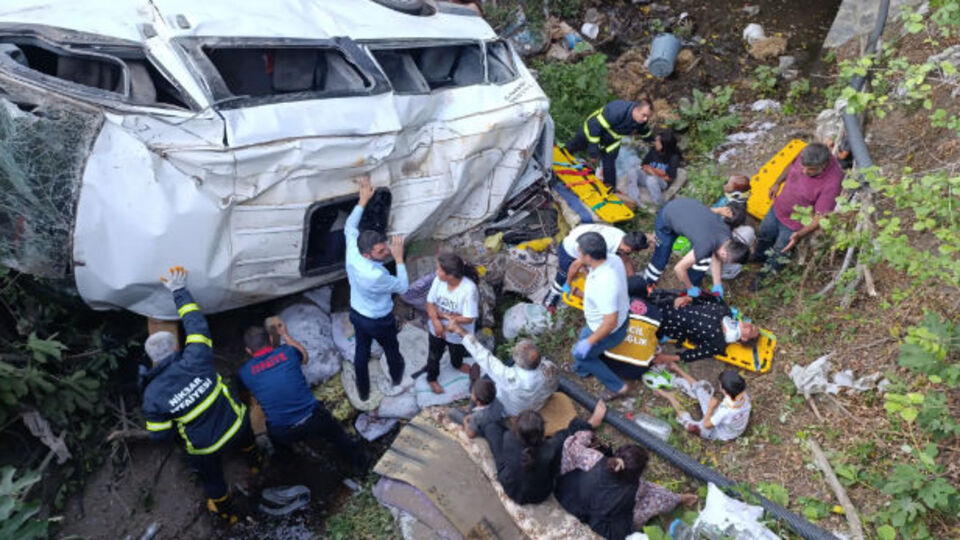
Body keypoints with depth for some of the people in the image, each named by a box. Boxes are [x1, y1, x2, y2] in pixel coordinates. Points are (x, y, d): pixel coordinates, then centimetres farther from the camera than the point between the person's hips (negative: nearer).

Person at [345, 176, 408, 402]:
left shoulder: (352, 252, -24)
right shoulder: (376, 276, -42)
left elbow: (349, 227, -3)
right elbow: (403, 287, -25)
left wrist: (363, 201, -3)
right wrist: (399, 258, -27)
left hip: (357, 314, 6)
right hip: (380, 321, -6)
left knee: (361, 352, 25)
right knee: (391, 348, 26)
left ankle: (363, 391, 46)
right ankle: (396, 376, 56)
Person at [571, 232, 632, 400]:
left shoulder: (604, 285, -43)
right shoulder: (614, 260, -18)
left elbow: (610, 323, -35)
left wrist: (589, 342, -25)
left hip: (609, 331, -8)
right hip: (621, 315, 8)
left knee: (580, 353, 15)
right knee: (585, 335, 31)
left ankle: (617, 386, 26)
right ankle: (582, 369, 59)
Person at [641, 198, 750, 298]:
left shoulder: (726, 232, -20)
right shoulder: (706, 245, -39)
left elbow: (716, 259, -1)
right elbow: (679, 268, -30)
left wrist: (717, 285, 0)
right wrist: (690, 289, -12)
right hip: (667, 218, -6)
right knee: (661, 257, 2)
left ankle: (694, 288, 16)